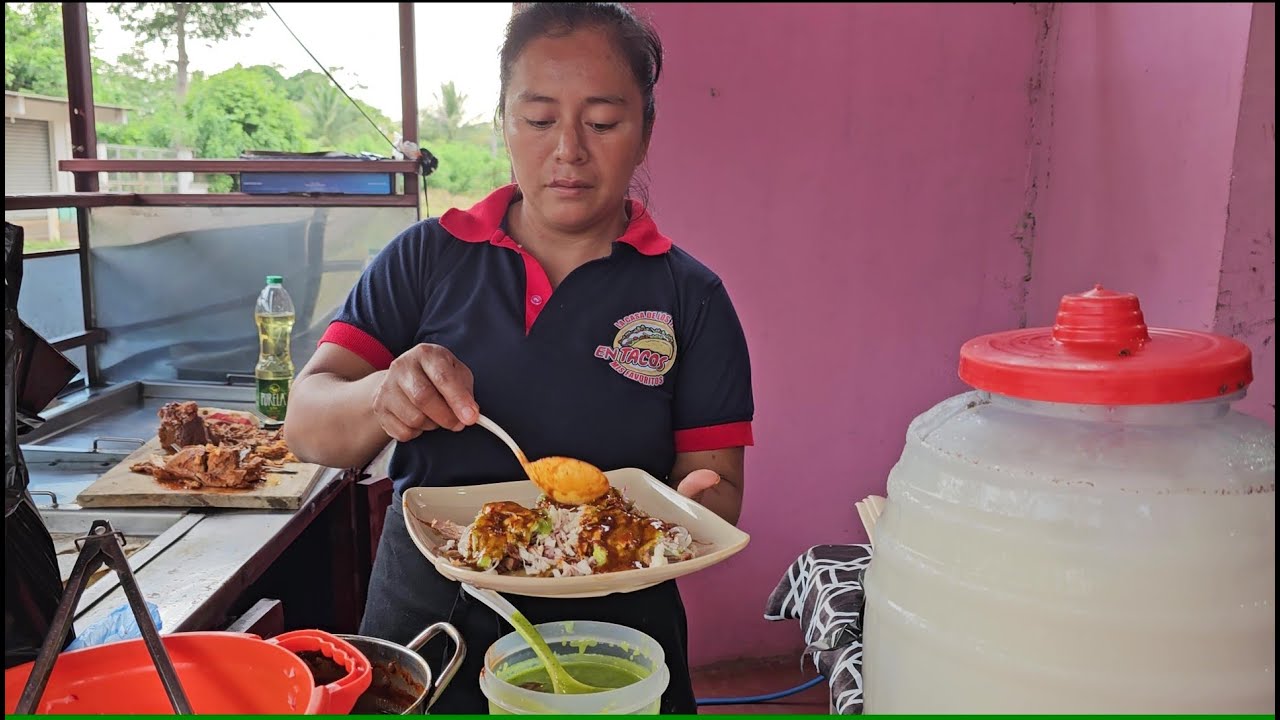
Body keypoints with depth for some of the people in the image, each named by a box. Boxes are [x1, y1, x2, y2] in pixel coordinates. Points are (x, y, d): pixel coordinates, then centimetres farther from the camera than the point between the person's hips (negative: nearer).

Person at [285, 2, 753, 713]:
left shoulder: (691, 296, -4)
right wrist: (383, 399, -28)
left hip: (610, 638, 0)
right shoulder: (424, 258, -1)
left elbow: (717, 491, -5)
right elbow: (306, 423, -6)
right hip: (422, 619, 1)